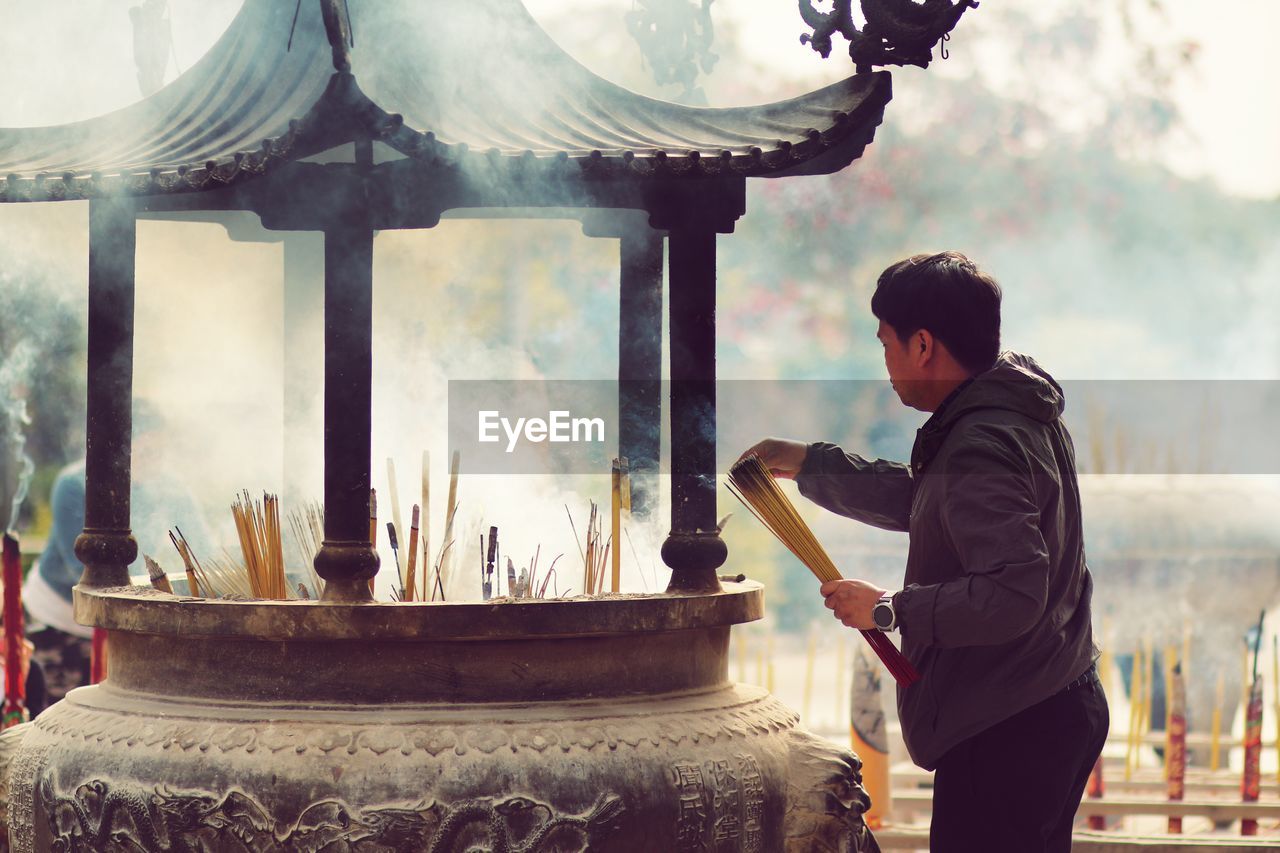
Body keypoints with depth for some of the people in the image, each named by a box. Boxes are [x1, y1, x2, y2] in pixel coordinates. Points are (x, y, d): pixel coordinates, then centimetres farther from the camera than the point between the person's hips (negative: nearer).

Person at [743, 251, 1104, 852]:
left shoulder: (981, 452, -23)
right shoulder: (1017, 410, 10)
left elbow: (1013, 594, -32)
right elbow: (921, 498, 25)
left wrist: (889, 609, -22)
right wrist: (807, 464, 25)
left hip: (1006, 733, -11)